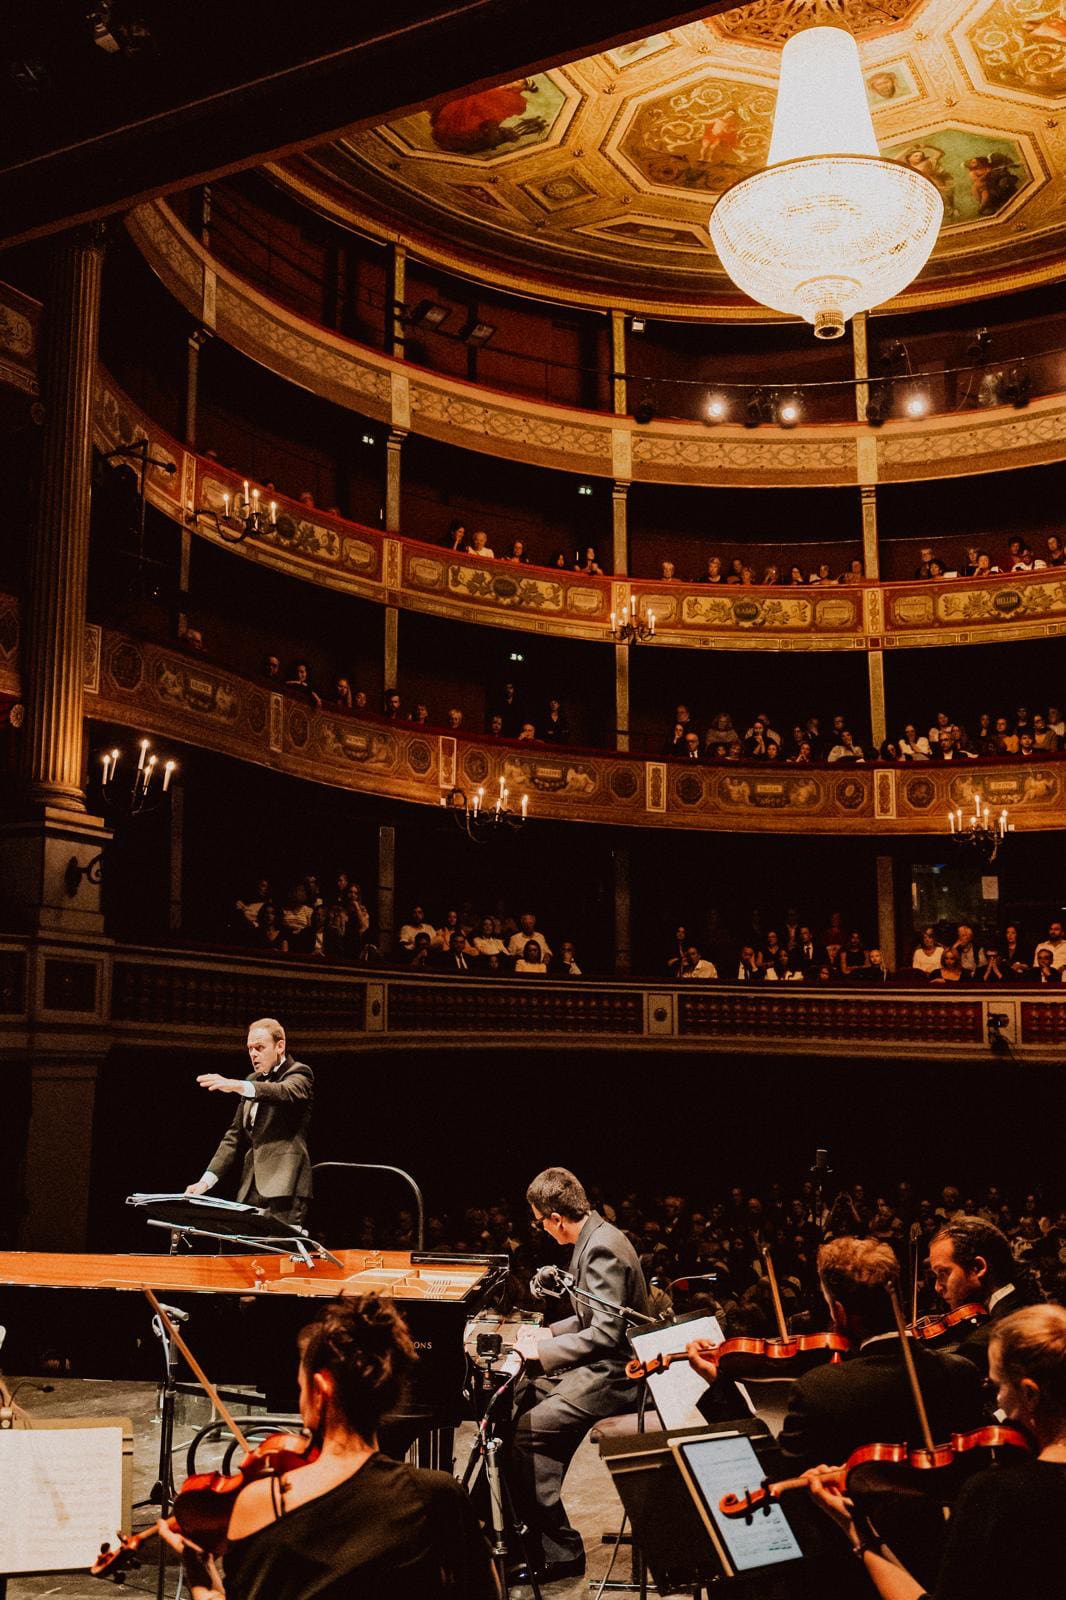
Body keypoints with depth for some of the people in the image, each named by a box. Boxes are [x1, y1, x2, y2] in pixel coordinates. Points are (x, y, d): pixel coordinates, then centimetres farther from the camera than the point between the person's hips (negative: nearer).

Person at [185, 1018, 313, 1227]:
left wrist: (236, 1086, -39)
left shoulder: (299, 1074, 1)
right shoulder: (253, 1081, 21)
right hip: (250, 1189, 6)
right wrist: (207, 1179, 7)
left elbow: (285, 1093, -24)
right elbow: (235, 1135, 20)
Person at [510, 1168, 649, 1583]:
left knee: (527, 1430, -17)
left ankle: (560, 1553, -6)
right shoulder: (593, 1238, 10)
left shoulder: (603, 1248, -21)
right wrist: (551, 1333, 13)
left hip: (613, 1374, -11)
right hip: (597, 1364, 11)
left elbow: (606, 1333, -25)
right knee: (513, 1402, 10)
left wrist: (544, 1351, -19)